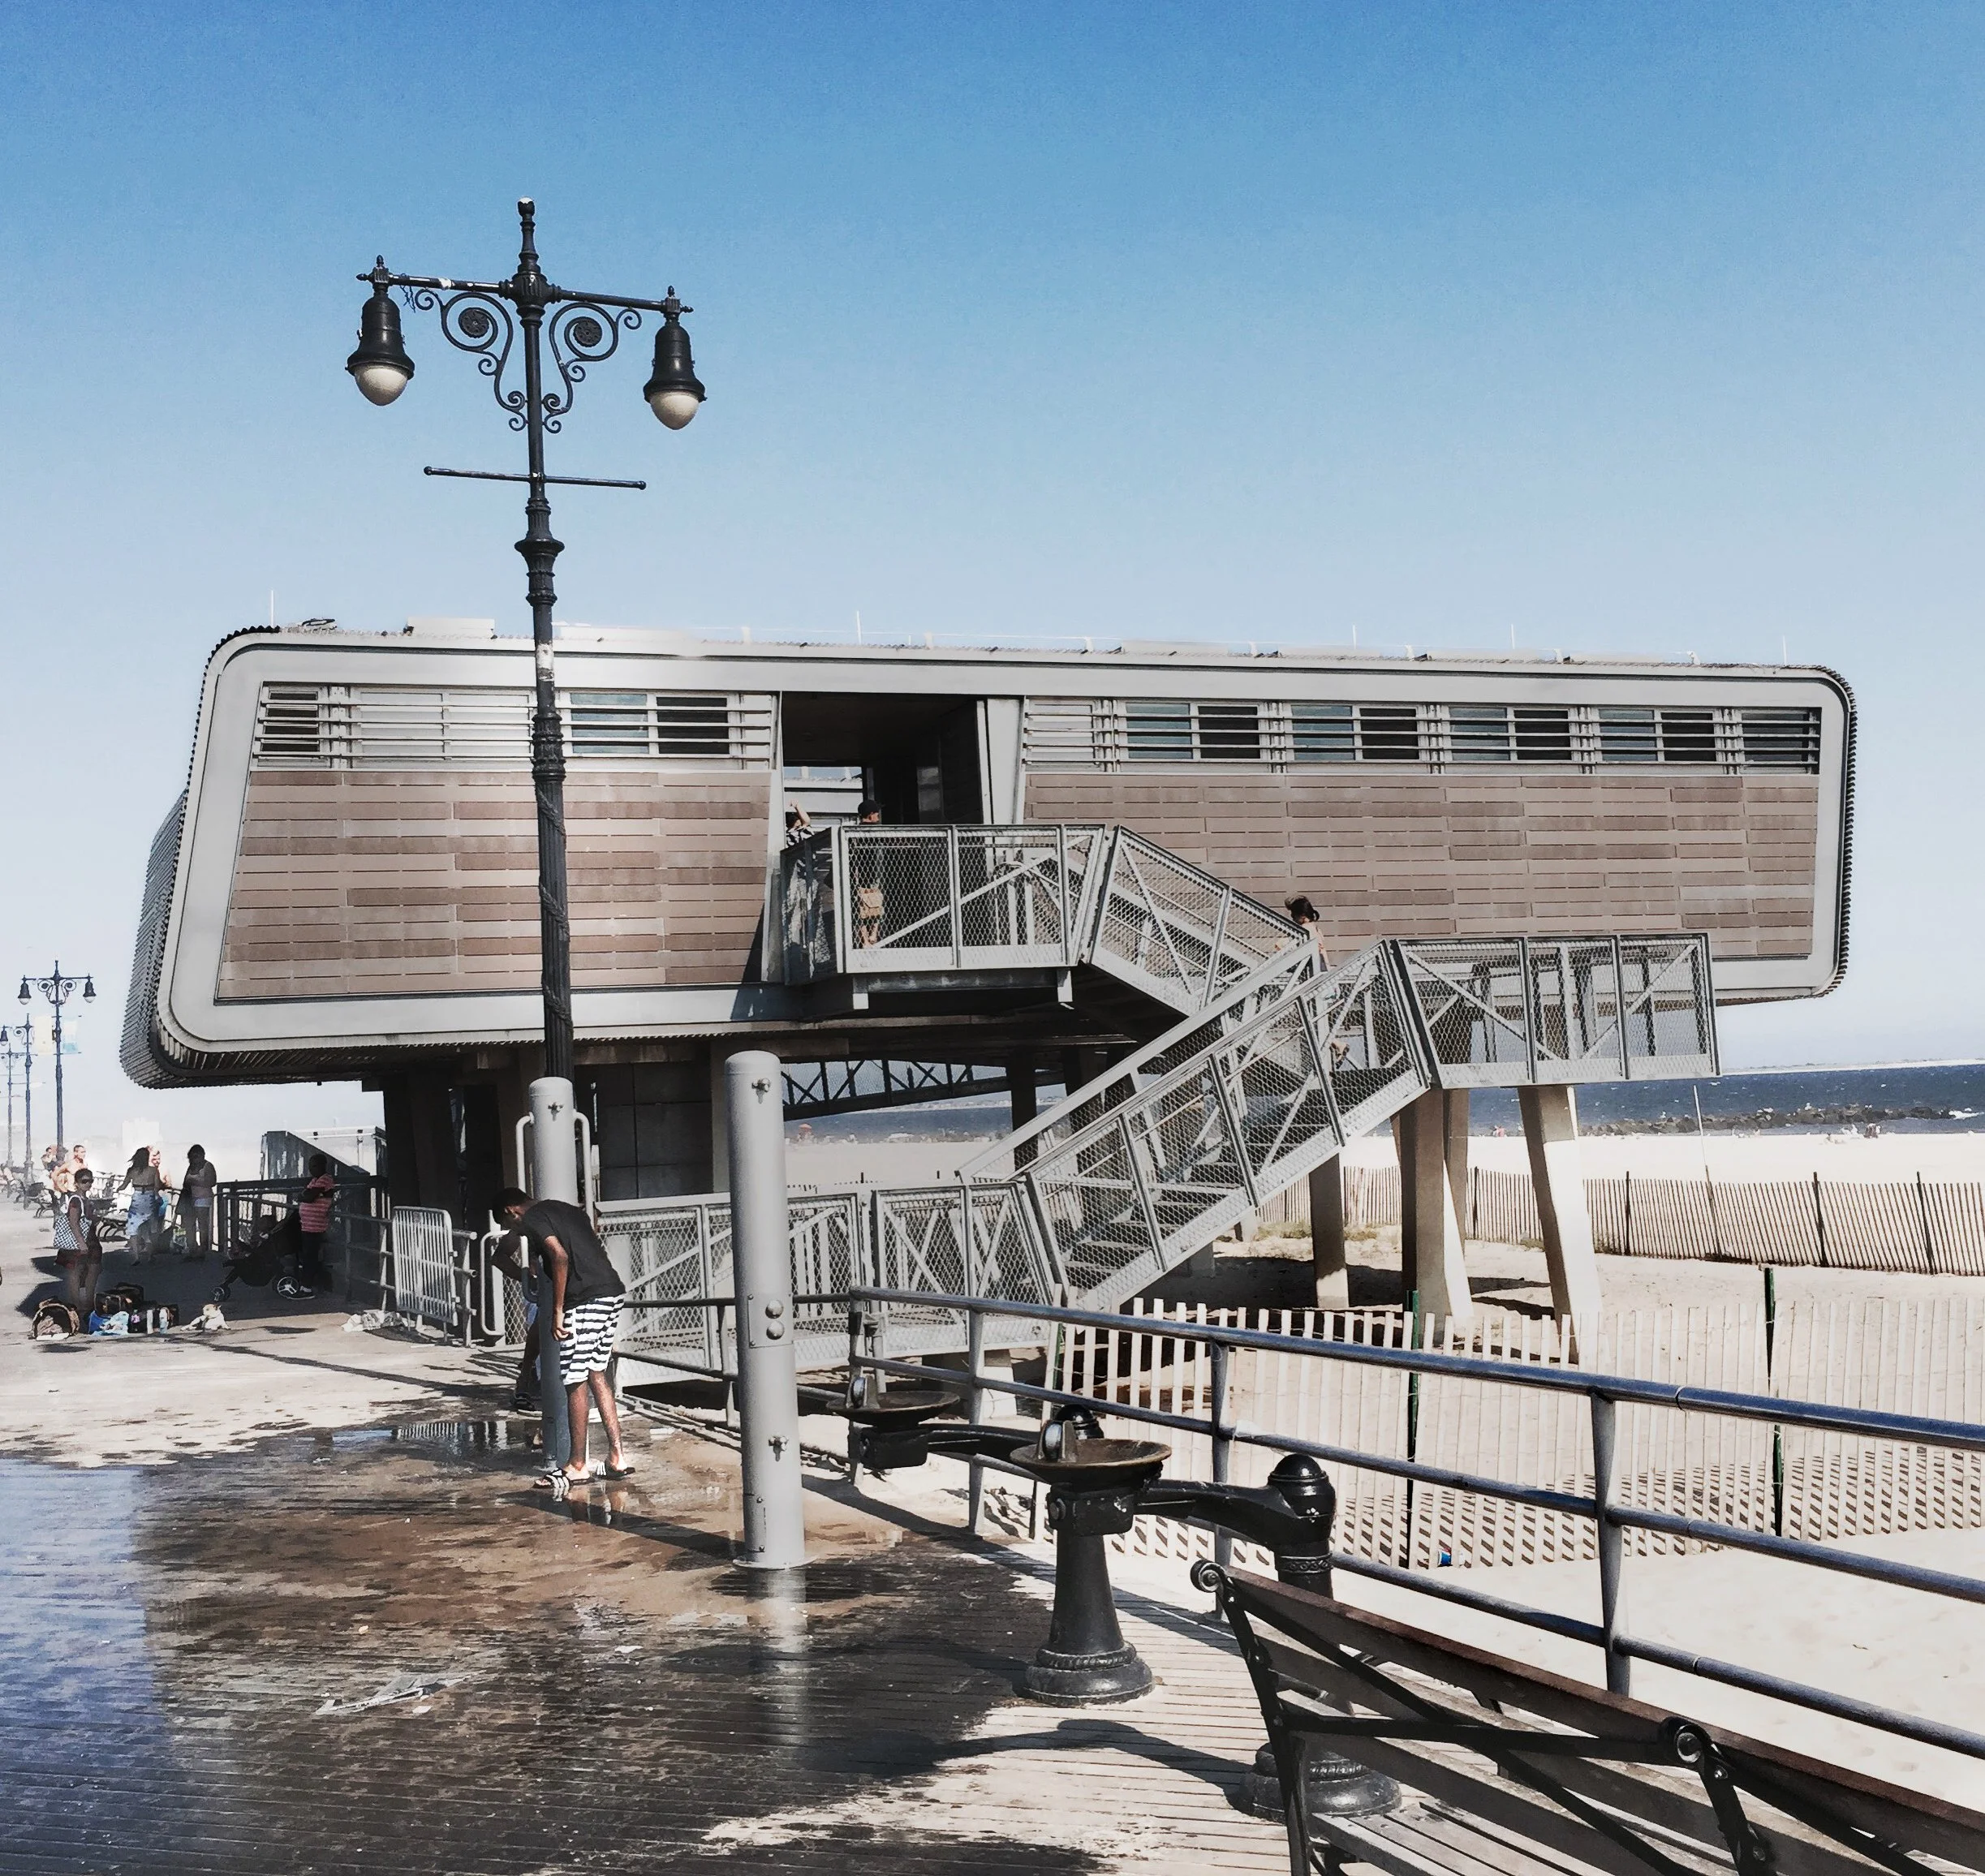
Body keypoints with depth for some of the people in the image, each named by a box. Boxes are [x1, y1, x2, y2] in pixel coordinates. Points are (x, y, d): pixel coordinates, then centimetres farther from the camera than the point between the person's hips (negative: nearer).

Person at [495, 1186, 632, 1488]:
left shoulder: (531, 1220, -3)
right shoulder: (566, 1209, 24)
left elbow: (560, 1257, -18)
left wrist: (558, 1310, -15)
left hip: (583, 1301, -9)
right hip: (612, 1291, 9)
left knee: (575, 1382, 1)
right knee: (596, 1374, 16)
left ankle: (578, 1466, 9)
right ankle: (617, 1457, 13)